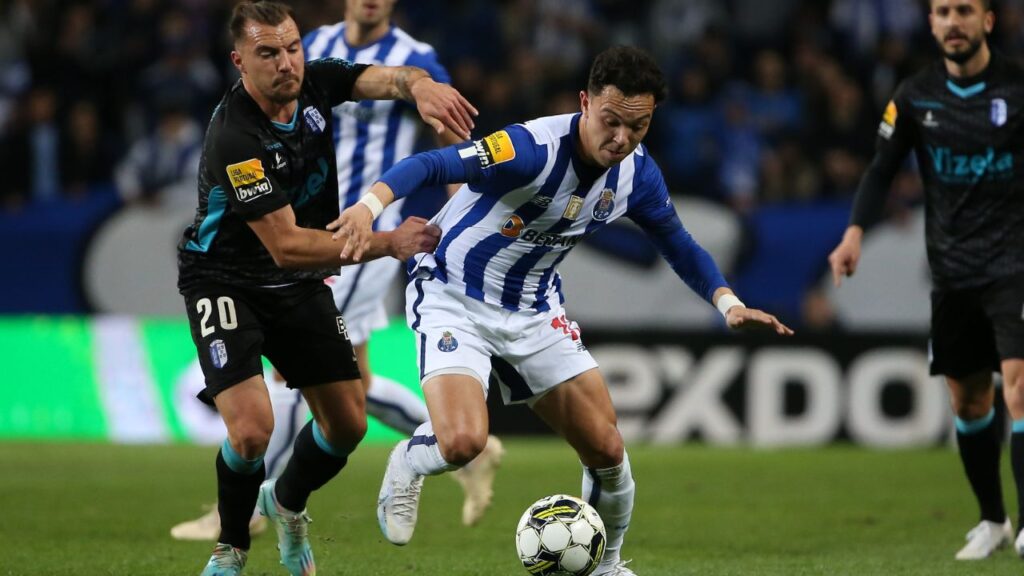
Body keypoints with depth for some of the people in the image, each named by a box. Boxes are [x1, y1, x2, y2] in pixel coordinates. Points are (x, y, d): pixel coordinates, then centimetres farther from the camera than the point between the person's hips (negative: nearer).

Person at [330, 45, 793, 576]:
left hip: (534, 309, 6)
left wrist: (729, 304, -7)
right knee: (463, 441, -27)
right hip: (453, 295, -6)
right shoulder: (535, 149, -30)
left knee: (607, 450, 0)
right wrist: (370, 204, -60)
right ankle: (406, 467, 10)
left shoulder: (637, 174, -8)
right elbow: (432, 165, -41)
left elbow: (679, 246, 9)